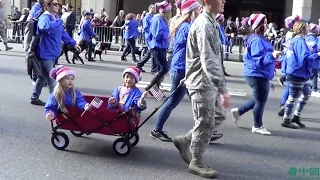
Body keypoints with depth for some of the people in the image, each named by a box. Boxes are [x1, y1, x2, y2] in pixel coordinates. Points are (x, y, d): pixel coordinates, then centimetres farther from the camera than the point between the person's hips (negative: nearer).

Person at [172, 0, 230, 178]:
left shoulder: (211, 23, 12)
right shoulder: (204, 25, -20)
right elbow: (209, 61, -28)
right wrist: (223, 89, -32)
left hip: (208, 82, 9)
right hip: (202, 83, -9)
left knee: (215, 120, 16)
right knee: (206, 123, 2)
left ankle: (185, 141, 29)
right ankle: (196, 162, 18)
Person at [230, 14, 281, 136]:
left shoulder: (258, 39, 12)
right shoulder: (257, 40, -21)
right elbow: (259, 59, -28)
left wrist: (272, 56, 28)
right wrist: (272, 56, -38)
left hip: (258, 74, 11)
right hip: (257, 75, -11)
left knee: (259, 100, 21)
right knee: (261, 101, 3)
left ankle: (238, 111, 28)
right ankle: (257, 126, 18)